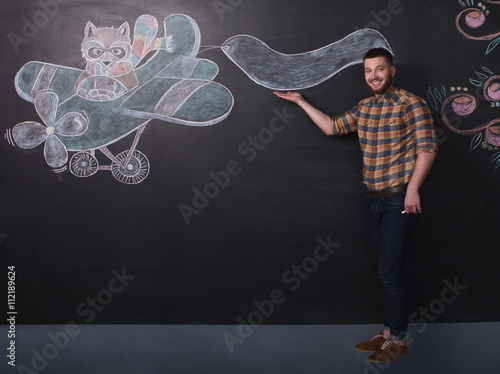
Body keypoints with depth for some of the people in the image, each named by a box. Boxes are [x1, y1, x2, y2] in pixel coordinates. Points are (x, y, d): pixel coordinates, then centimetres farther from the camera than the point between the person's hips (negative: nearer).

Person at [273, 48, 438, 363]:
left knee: (389, 272, -5)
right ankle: (389, 333, 24)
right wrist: (301, 102, 21)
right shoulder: (364, 108, 13)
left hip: (399, 200, -7)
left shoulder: (411, 104, -8)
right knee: (385, 271, 12)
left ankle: (398, 341, 10)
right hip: (373, 200, 7)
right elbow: (333, 127, 21)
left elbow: (427, 147, -14)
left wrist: (413, 188, -22)